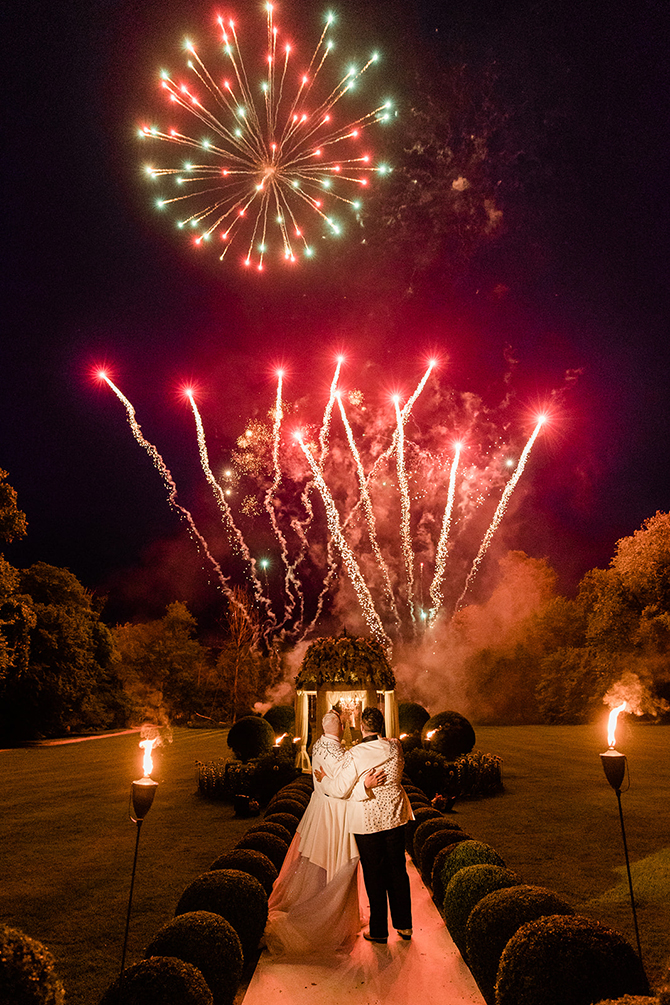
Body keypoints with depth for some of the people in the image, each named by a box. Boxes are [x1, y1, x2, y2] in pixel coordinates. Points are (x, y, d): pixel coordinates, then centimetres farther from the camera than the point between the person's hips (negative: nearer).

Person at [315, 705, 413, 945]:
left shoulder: (354, 756, -21)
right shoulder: (395, 747, -9)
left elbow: (340, 790, -13)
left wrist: (323, 779, 5)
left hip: (367, 821, -4)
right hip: (394, 817, 4)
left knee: (374, 875, 11)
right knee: (398, 871, 17)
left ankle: (379, 931, 24)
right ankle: (404, 926, 28)